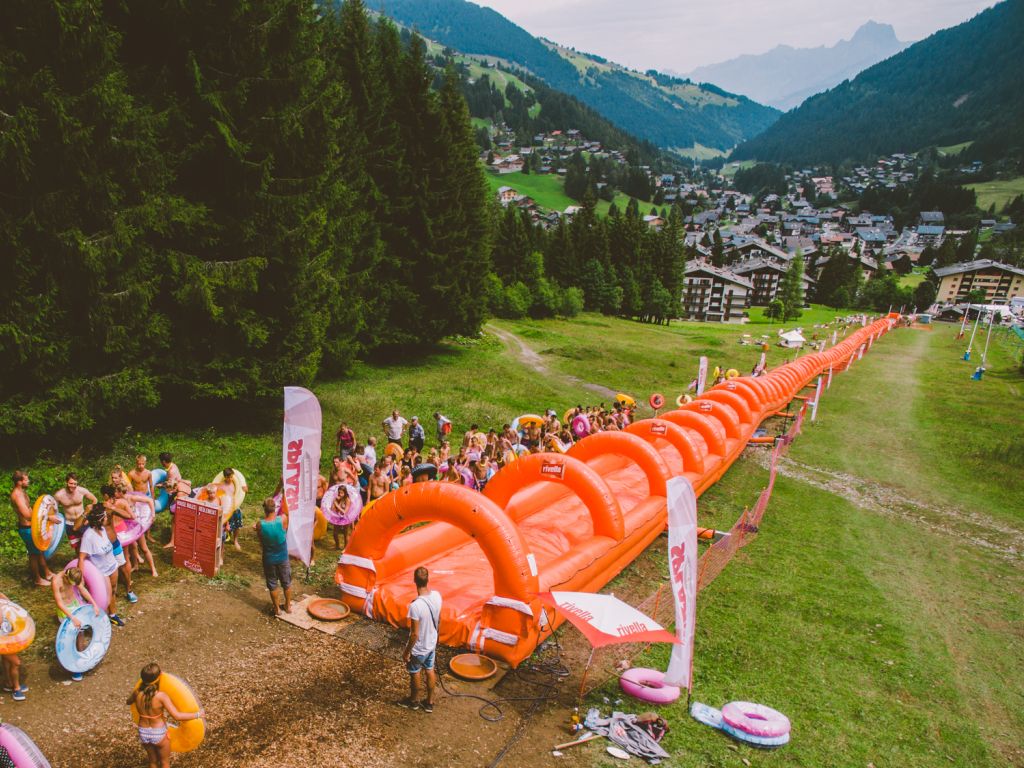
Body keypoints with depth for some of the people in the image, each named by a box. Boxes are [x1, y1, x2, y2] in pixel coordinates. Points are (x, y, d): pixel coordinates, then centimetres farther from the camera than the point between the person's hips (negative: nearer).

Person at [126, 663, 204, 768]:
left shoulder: (137, 693, -16)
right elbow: (177, 716, -31)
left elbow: (128, 702, 10)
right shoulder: (161, 696, -29)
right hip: (159, 734, -4)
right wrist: (197, 715, -21)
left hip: (143, 733, 4)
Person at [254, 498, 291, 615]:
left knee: (272, 584, 19)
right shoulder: (282, 520, -23)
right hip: (282, 557, 0)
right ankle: (288, 606, 36)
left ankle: (277, 608, 31)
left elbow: (260, 539, -2)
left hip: (269, 558, 0)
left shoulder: (260, 524, -20)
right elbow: (286, 512, 1)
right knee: (286, 582, 21)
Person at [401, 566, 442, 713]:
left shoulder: (415, 605, -36)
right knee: (430, 671, 26)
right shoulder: (437, 596, -16)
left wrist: (407, 652, -11)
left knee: (414, 674, 22)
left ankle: (414, 701, 46)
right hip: (431, 644, 5)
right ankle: (430, 702, 43)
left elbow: (415, 634, -27)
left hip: (418, 648, -5)